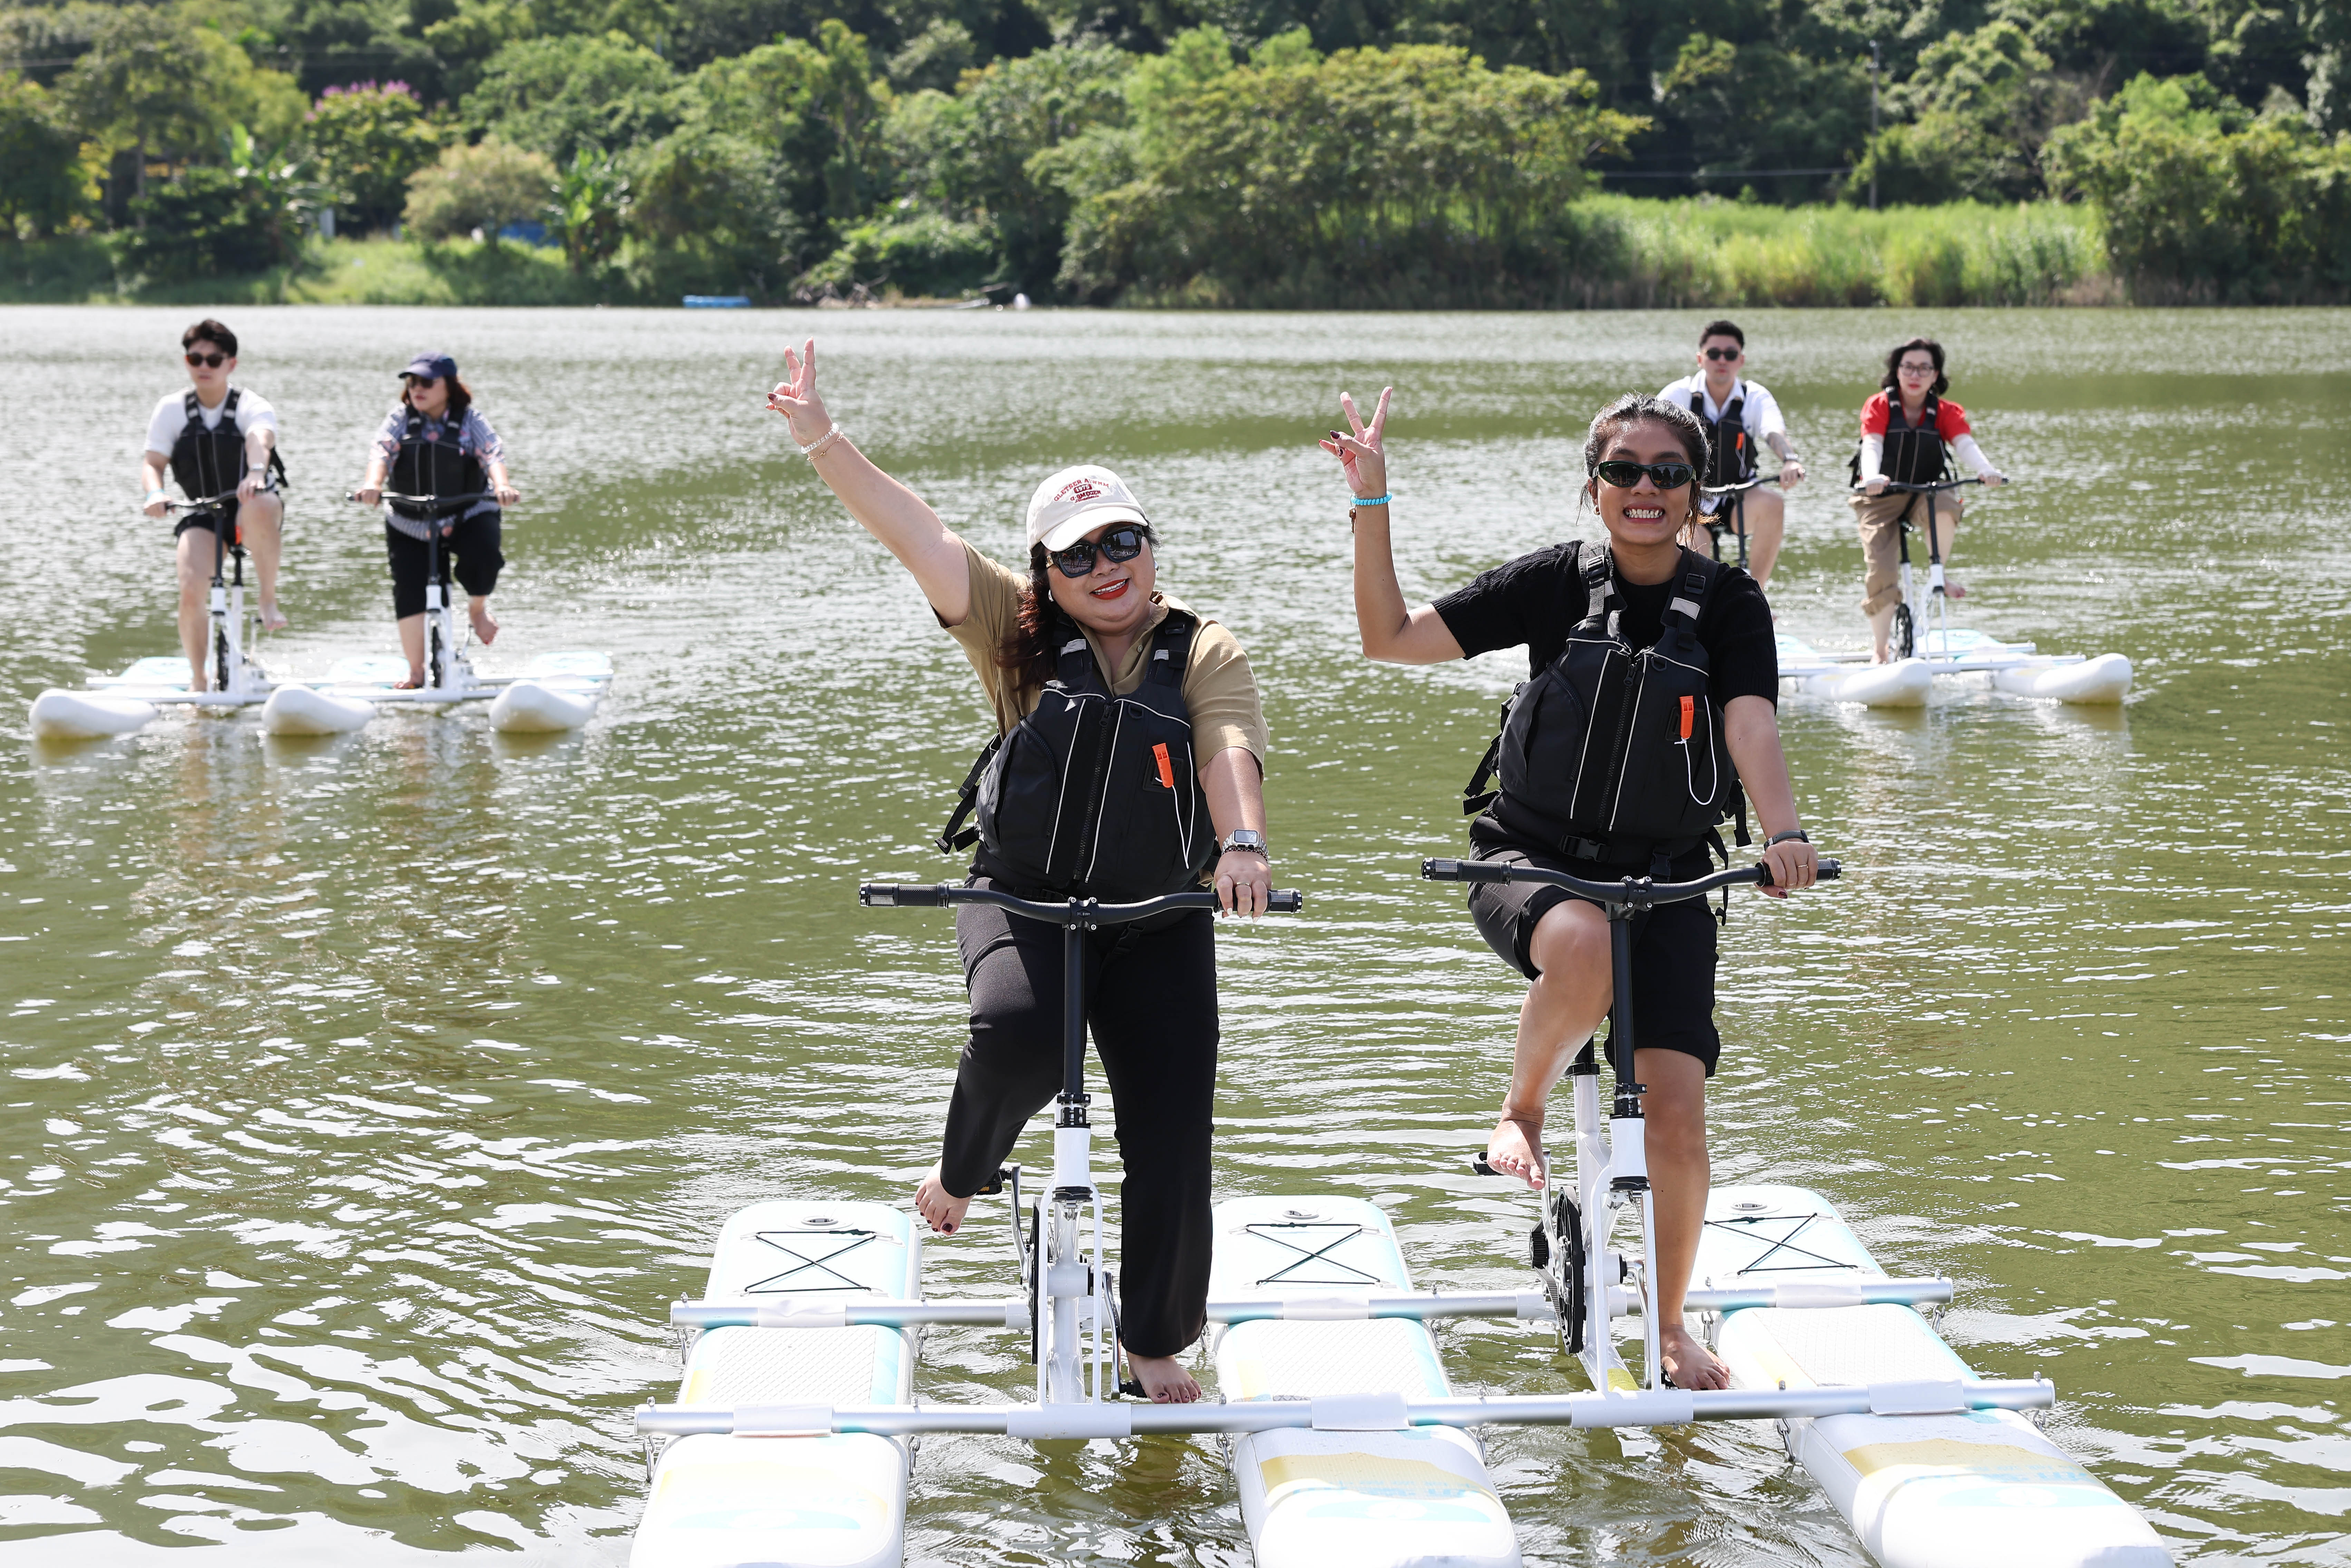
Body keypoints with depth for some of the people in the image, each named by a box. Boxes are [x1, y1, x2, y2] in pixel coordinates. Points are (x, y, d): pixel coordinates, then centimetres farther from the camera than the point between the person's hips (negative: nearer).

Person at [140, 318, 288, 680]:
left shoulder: (252, 406, -9)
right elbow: (152, 462, -2)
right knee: (191, 591, -22)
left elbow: (260, 439, -30)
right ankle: (197, 678, 0)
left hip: (251, 513, -2)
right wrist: (155, 493, -27)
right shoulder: (172, 409, 1)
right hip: (202, 516, 2)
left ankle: (269, 600, -23)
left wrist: (256, 473, -54)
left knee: (257, 507, -41)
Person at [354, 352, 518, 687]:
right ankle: (415, 670, 6)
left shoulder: (469, 420, -3)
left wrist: (502, 485, -39)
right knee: (408, 593, -7)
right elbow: (381, 451, -14)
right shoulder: (400, 418, 1)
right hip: (410, 523, 2)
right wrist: (372, 483, -36)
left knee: (482, 559, -31)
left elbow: (492, 453, -17)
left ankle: (478, 608, 3)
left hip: (469, 515, -2)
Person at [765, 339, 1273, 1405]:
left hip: (1160, 917, 1)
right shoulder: (1021, 636, 2)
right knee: (1017, 1027, -32)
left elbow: (1230, 750, -17)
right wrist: (823, 444, -18)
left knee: (1173, 1134, -3)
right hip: (1023, 898, -1)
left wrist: (1243, 844, -37)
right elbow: (918, 539, -8)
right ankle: (962, 1174, 1)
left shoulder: (1205, 654, 2)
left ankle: (1156, 1345, 15)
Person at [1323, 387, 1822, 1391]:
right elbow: (1390, 638, -5)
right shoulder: (1554, 583, -3)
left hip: (1665, 876, 1)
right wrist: (1371, 504, -14)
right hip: (1531, 858, -1)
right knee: (1584, 944, -38)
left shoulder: (1728, 604, -3)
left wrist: (1782, 831, -37)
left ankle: (1669, 1323, 15)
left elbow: (1751, 724, -19)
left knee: (1675, 1113, -9)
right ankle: (1523, 1109, -7)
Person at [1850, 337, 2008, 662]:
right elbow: (1872, 445, -25)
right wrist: (1872, 478, -47)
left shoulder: (1946, 413, -3)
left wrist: (1986, 470, -42)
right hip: (1881, 499, -1)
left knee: (1945, 507, -35)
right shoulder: (1879, 406, -9)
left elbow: (1965, 443, -20)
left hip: (1926, 492, 1)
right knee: (1881, 575, -16)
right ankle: (1880, 653, 0)